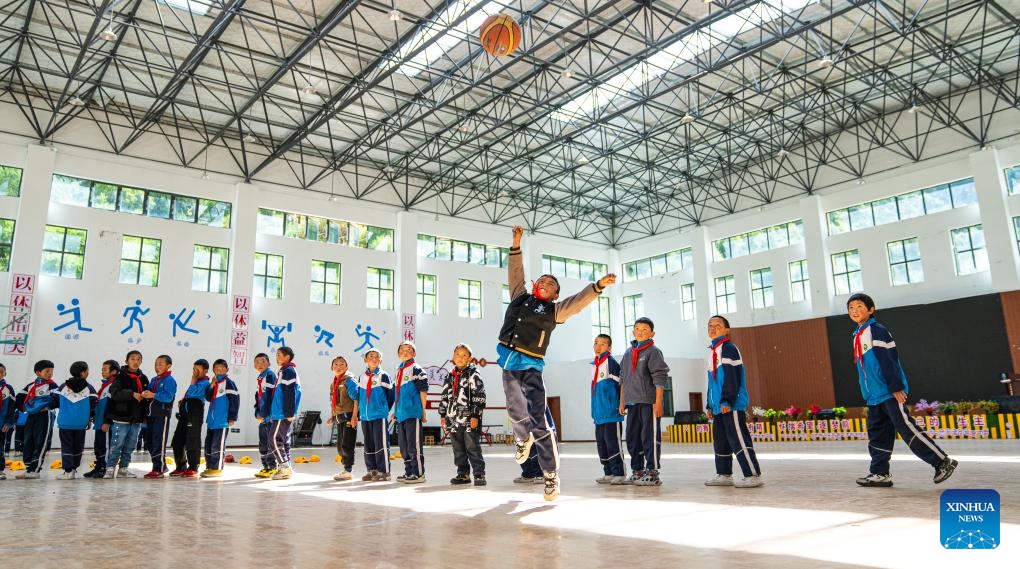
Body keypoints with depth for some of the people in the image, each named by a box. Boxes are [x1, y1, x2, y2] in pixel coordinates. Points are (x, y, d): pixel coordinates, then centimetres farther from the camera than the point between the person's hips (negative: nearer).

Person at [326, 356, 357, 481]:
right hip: (339, 417, 8)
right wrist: (332, 416, 21)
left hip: (348, 415, -8)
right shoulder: (333, 384, 18)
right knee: (340, 445, 12)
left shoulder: (349, 379, -7)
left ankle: (348, 470, -1)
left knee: (347, 444, -8)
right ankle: (345, 468, 22)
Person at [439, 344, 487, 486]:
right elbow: (444, 397, 18)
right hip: (454, 418, 6)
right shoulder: (450, 376, 14)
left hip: (469, 419, -6)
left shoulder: (474, 375, -5)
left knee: (473, 448, -5)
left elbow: (479, 396, -10)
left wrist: (475, 415, -14)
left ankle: (479, 474, 1)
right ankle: (463, 474, 21)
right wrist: (443, 415, 14)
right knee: (458, 449, 12)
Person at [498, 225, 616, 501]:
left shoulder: (554, 310, 11)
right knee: (516, 408, -9)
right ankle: (523, 438, 27)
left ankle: (550, 474, -2)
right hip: (509, 363, 3)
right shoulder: (519, 297, 19)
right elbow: (515, 271, 21)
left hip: (531, 366, -2)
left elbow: (579, 300, 0)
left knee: (538, 420, -8)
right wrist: (516, 245, 15)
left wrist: (598, 286, -14)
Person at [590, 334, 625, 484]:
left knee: (612, 441, -6)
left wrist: (620, 406, -11)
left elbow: (619, 384, -10)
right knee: (601, 442, 11)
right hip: (599, 414, 8)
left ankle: (619, 473, 3)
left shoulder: (611, 362, -9)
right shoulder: (594, 364, 16)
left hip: (611, 412, -8)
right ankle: (608, 473, 20)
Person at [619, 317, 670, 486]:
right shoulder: (628, 353, 15)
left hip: (648, 402, -7)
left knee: (650, 437, -4)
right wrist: (622, 401, 16)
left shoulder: (653, 351, -3)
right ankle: (637, 471, 21)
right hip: (631, 403, 7)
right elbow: (623, 379, 19)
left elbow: (660, 379, -9)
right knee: (632, 438, 11)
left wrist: (658, 402, -14)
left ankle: (652, 473, 2)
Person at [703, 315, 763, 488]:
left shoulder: (728, 348, -7)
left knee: (738, 440, -10)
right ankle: (724, 474, 22)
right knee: (720, 442, 13)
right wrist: (709, 405, 22)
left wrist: (727, 400, -21)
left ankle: (753, 475, -5)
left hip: (732, 405, -9)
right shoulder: (712, 351, 20)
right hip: (719, 407, 10)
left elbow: (731, 377, -16)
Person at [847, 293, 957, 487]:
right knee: (877, 434, 9)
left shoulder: (877, 331, -9)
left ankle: (943, 462, 1)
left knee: (906, 428, -10)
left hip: (890, 393, -9)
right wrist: (867, 394, 21)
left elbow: (888, 360, -15)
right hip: (874, 396, 9)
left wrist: (896, 387, -20)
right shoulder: (858, 336, 16)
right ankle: (879, 473, 13)